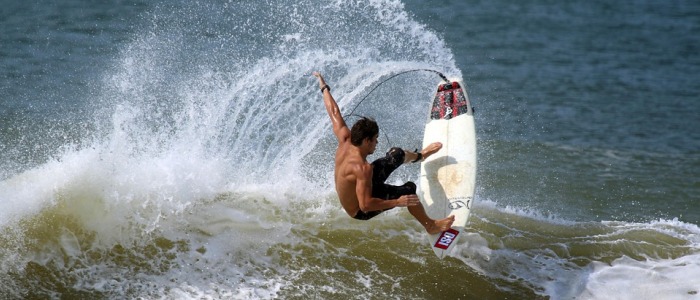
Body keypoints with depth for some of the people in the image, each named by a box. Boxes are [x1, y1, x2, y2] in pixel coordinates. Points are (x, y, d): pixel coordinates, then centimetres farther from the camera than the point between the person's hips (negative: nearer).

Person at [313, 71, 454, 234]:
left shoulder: (345, 142, -19)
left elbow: (334, 113, -5)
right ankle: (431, 226, 10)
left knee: (396, 154, 12)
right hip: (360, 212, -8)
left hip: (359, 185, 8)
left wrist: (324, 88, 9)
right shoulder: (362, 168, -41)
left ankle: (419, 156, 48)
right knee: (409, 189, -11)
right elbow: (365, 205, -45)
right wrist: (397, 203, -39)